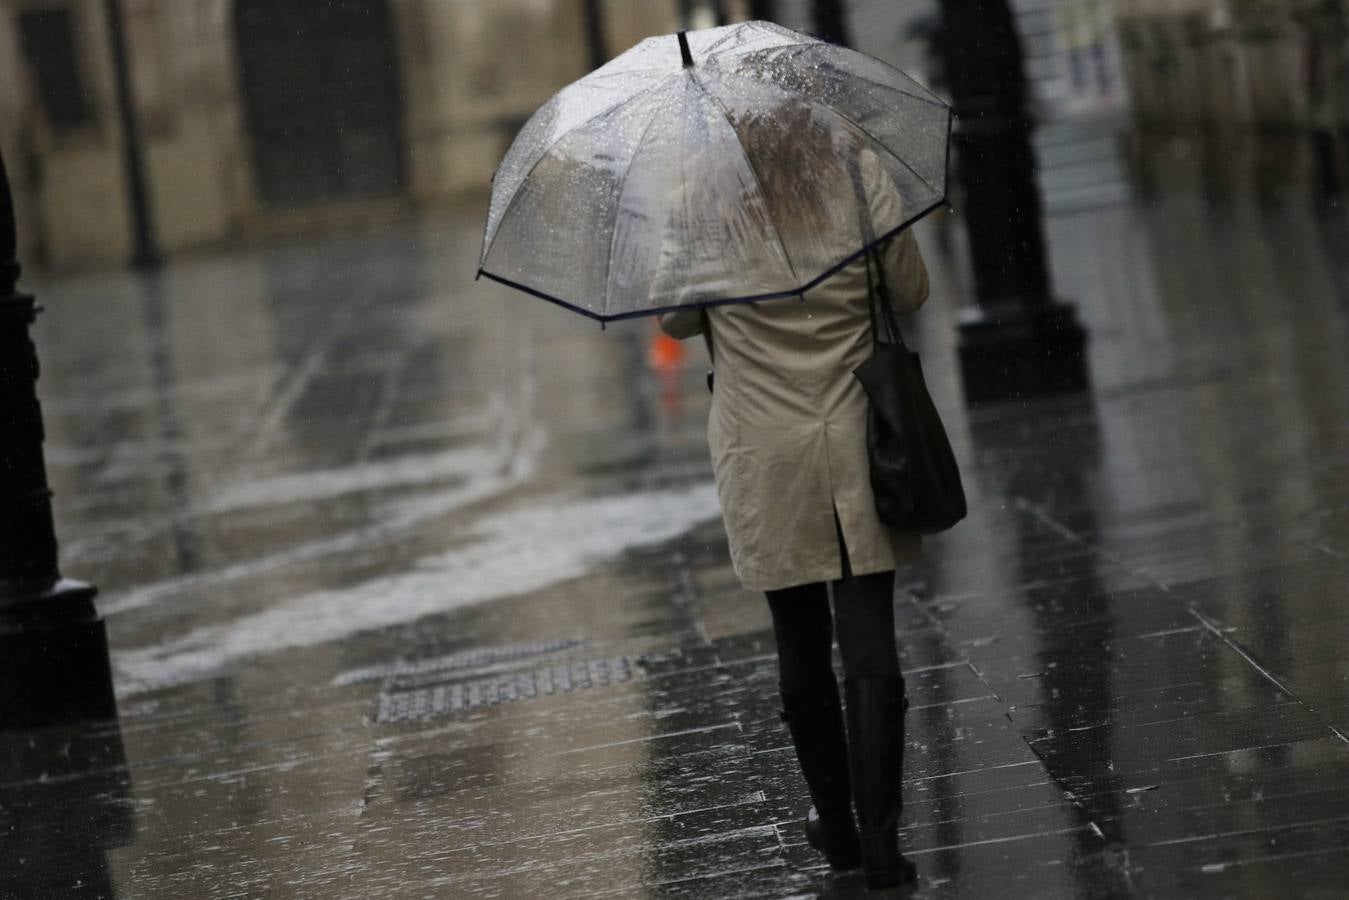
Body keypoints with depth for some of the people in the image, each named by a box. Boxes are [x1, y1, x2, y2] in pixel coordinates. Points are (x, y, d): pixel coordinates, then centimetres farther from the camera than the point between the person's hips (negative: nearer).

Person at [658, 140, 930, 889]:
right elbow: (911, 292, 2)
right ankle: (880, 842, -4)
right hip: (859, 447, 0)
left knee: (801, 649, 13)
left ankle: (836, 826, 25)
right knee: (870, 645, 1)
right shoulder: (861, 173, -7)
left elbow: (674, 321, 0)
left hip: (764, 456, 0)